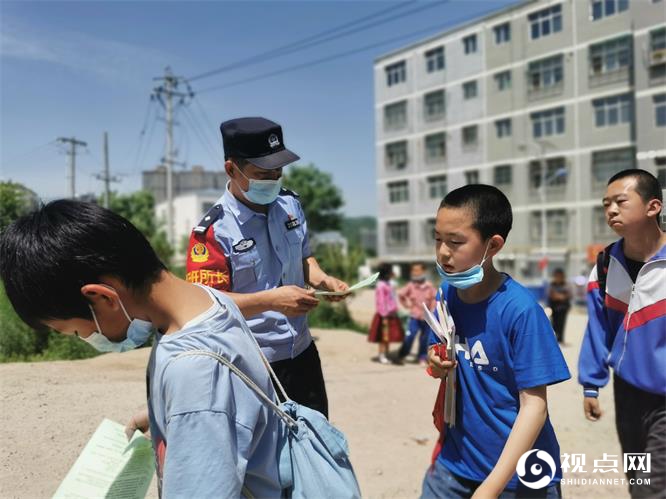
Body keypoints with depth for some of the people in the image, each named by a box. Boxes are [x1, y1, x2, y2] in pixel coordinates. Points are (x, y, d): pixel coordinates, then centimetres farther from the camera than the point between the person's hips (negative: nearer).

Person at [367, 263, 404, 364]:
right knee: (384, 337, -4)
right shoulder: (380, 285, -15)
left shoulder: (388, 284, 14)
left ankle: (386, 356, 18)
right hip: (385, 315, -9)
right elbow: (380, 302, -17)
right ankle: (382, 357, 3)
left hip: (391, 314, 9)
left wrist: (394, 311, 16)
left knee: (390, 336, 11)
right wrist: (384, 316, -17)